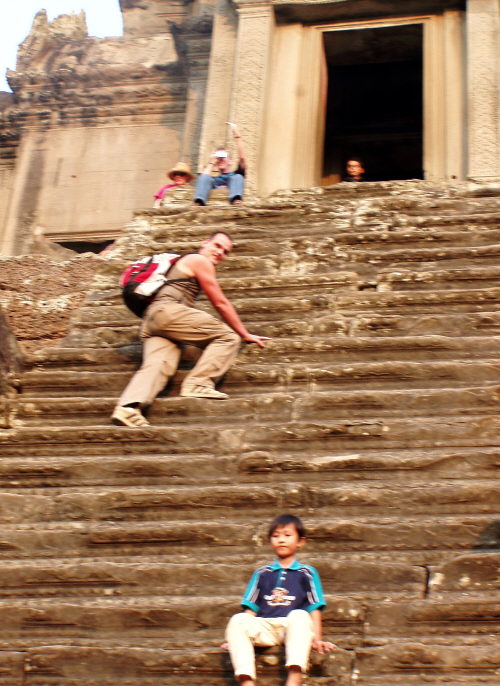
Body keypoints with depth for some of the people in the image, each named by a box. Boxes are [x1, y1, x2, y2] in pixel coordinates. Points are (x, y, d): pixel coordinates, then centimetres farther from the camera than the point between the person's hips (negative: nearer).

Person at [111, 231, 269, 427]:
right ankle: (198, 384, -23)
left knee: (157, 364, -16)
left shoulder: (183, 262, 37)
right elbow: (220, 303, 7)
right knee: (228, 336, -8)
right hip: (167, 310, -9)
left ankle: (127, 407, -41)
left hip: (150, 322, 9)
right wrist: (245, 334, 13)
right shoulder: (199, 260, 7)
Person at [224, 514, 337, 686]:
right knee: (237, 619, -28)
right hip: (265, 628, 2)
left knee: (299, 616, -37)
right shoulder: (262, 573, 23)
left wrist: (317, 640, -3)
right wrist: (235, 638, 8)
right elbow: (251, 609, 19)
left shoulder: (306, 573, 17)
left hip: (293, 627, -2)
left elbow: (314, 609, 10)